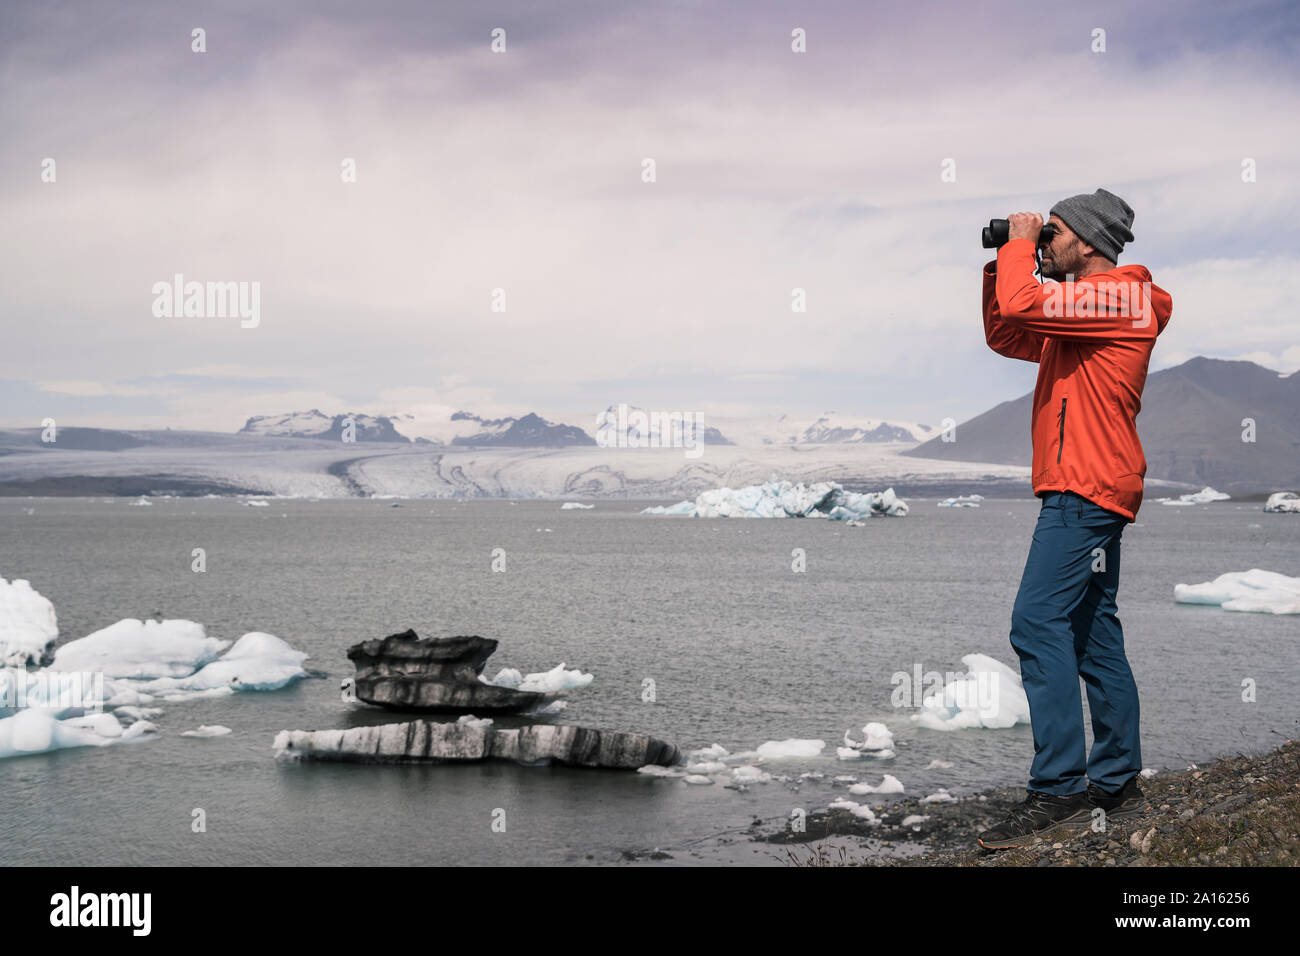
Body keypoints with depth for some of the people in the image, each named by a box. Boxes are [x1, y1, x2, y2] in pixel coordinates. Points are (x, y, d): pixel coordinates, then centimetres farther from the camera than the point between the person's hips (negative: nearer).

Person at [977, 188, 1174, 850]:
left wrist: (1020, 243, -5)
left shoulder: (1118, 296, -10)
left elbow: (1021, 303, -23)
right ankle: (1119, 787, 16)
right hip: (1092, 494, 11)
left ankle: (1058, 791, -20)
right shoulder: (1084, 307, 22)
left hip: (1086, 490, -11)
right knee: (1094, 635, 11)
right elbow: (1004, 336, 27)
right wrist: (1002, 265, 16)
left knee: (1039, 623, -17)